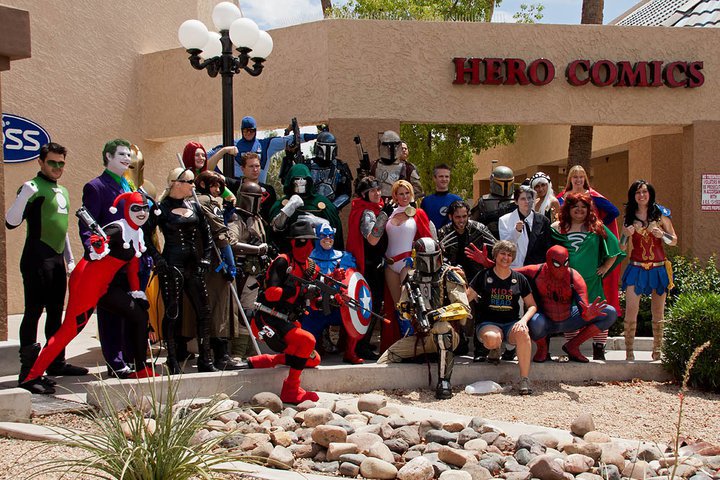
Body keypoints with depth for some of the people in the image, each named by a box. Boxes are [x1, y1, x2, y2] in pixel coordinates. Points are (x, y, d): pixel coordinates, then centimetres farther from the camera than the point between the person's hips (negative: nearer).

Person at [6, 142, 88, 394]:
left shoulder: (62, 192, 19)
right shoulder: (33, 188, -6)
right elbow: (11, 222, -17)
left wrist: (70, 258, 24)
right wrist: (24, 195, -31)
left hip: (57, 260, 8)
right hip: (37, 258, -8)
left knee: (56, 313, 14)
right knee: (33, 312, -10)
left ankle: (56, 362, 23)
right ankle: (28, 372, -9)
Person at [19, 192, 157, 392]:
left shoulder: (138, 234, 13)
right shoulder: (117, 229, -15)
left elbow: (133, 266, 20)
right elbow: (95, 254, -26)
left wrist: (136, 292, 17)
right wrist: (98, 246, -47)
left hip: (104, 286, 10)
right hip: (86, 281, -9)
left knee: (140, 316, 8)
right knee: (70, 329, -15)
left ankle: (141, 370, 16)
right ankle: (32, 377, -13)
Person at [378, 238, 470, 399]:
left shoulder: (449, 276, -5)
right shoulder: (412, 278, 10)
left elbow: (463, 308, -14)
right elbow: (404, 311, 10)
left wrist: (439, 313, -30)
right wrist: (409, 309, -15)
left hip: (449, 334, -5)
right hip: (421, 336, 5)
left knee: (442, 326, -42)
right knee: (385, 362, -8)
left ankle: (444, 381, -36)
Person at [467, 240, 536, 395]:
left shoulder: (519, 279, 12)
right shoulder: (484, 276, 7)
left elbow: (532, 305, 12)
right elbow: (466, 298, 1)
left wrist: (523, 320, -7)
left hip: (512, 323, 2)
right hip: (487, 323, -2)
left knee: (522, 333, -34)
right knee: (492, 338, -38)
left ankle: (525, 380, -30)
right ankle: (495, 350, 3)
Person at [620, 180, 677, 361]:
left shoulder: (661, 215, 4)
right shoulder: (628, 218, 6)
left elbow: (674, 240, 8)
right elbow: (623, 248, 7)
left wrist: (662, 234, -12)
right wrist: (627, 235, -13)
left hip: (659, 269, 0)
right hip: (636, 269, 0)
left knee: (658, 313, 7)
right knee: (631, 311, -10)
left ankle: (657, 350, 18)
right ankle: (629, 351, -5)